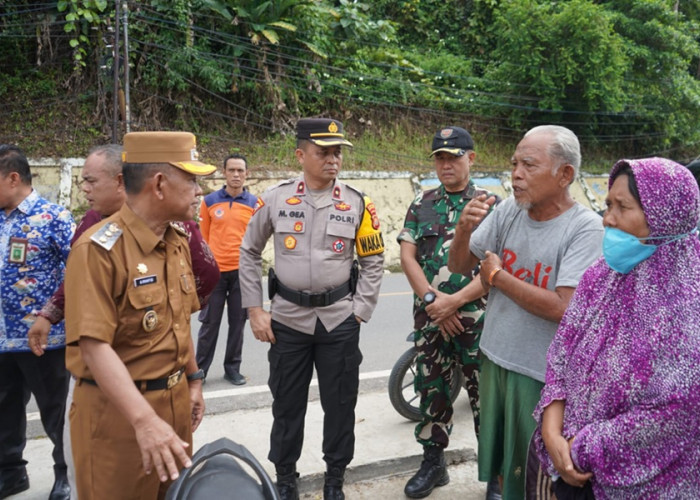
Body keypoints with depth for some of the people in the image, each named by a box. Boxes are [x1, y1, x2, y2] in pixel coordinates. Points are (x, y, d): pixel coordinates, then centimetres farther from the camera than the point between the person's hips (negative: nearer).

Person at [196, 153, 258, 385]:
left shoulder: (254, 203, 3)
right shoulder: (209, 201, 2)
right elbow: (203, 237, 6)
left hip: (242, 271, 1)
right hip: (214, 271, -1)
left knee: (238, 322, 9)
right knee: (210, 323, 6)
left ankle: (232, 368, 22)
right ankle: (200, 369, 18)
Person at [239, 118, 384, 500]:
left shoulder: (357, 203, -2)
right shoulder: (275, 199, -3)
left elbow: (373, 260, 4)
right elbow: (249, 253, 6)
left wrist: (360, 311, -3)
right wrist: (254, 310, 1)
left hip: (340, 321, 0)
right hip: (287, 319, 0)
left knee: (339, 404, 10)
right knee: (287, 403, 12)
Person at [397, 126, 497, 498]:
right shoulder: (421, 205, 9)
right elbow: (407, 256, 3)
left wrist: (454, 301, -15)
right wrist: (432, 299, -10)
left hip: (476, 315, -3)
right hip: (429, 315, 3)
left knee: (485, 394, 1)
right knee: (431, 390, 12)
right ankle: (433, 463, 28)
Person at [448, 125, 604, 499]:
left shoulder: (586, 228, -18)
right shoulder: (508, 209, -3)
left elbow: (562, 308, -26)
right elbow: (458, 267, 3)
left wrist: (496, 276, -15)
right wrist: (464, 229, -18)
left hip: (542, 376, -5)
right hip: (494, 360, 5)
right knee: (502, 468, 24)